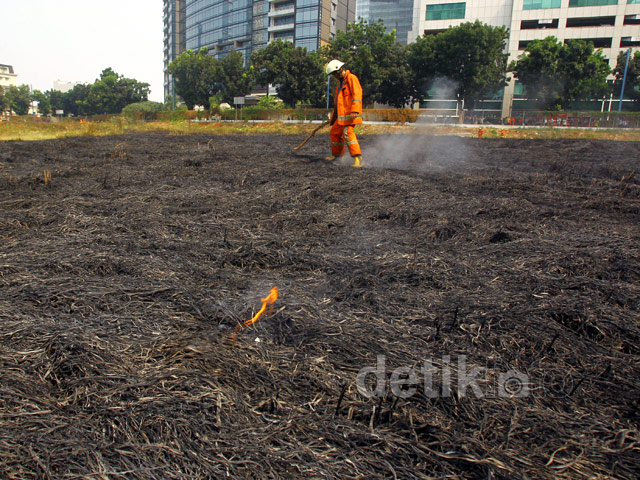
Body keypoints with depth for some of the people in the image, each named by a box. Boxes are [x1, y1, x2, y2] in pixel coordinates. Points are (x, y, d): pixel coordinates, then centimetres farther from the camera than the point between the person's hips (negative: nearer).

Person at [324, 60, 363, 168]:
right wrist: (334, 116, 30)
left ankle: (358, 158, -26)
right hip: (341, 115, 10)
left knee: (347, 133, -22)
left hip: (350, 114, -10)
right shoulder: (340, 82, 23)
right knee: (335, 132, 16)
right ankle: (337, 155, 31)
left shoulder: (351, 78, -6)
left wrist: (355, 110, -29)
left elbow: (357, 94, -18)